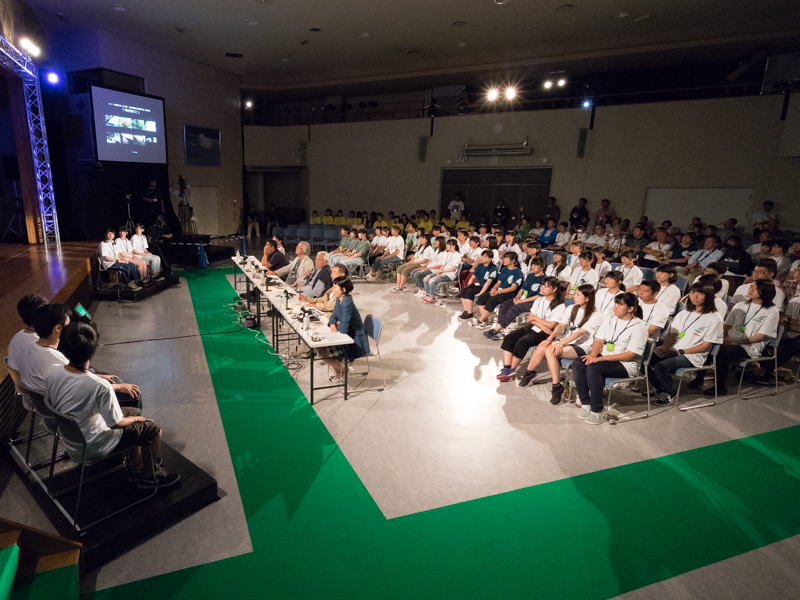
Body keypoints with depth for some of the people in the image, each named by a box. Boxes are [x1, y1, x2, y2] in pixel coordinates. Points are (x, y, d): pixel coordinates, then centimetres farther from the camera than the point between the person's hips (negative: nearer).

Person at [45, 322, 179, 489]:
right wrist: (136, 419, -1)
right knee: (152, 429, 6)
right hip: (91, 447, -7)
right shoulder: (100, 387, -35)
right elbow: (115, 424, -22)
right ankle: (149, 477, 28)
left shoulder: (52, 374, -15)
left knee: (134, 412, 21)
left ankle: (135, 470, 35)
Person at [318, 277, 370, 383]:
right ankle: (339, 368, 21)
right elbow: (334, 316, 12)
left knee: (323, 352, -12)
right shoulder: (339, 300, 3)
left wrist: (337, 324, -8)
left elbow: (343, 329, -29)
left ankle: (342, 370, 13)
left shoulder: (347, 304, -26)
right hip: (348, 337, 9)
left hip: (355, 342, -9)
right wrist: (332, 324, -9)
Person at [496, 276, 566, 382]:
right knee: (509, 338, -17)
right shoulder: (539, 300, 14)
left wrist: (535, 318, -2)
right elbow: (530, 318, 8)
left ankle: (511, 370, -16)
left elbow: (550, 325, -13)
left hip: (544, 333, -7)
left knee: (522, 342, -30)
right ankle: (506, 367, -24)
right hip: (532, 327, 7)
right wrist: (542, 325, -10)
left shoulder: (559, 306, -7)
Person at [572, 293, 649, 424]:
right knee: (578, 364, -23)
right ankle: (585, 403, -15)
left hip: (626, 365, -6)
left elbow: (630, 355, -15)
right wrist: (593, 354, -13)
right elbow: (599, 340, 10)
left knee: (593, 367, -34)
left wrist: (602, 358, -21)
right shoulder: (609, 319, 12)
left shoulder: (639, 327, -9)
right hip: (604, 358, 6)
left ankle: (596, 410, -23)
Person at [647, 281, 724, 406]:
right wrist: (664, 347, -10)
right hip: (673, 350, 6)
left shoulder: (714, 318, -5)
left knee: (661, 366, -29)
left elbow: (705, 346, -9)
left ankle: (670, 394, -1)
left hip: (693, 356, -6)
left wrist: (679, 352, -16)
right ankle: (660, 389, 7)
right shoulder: (684, 313, 14)